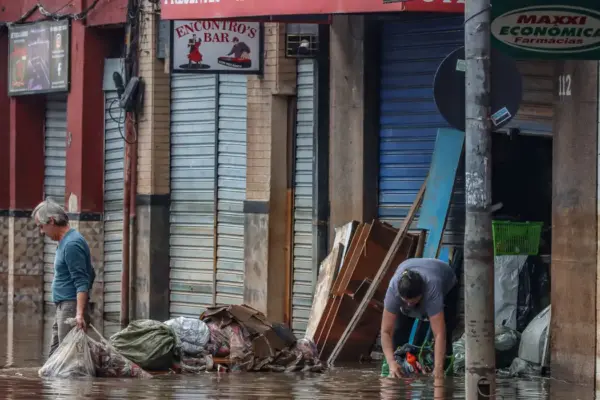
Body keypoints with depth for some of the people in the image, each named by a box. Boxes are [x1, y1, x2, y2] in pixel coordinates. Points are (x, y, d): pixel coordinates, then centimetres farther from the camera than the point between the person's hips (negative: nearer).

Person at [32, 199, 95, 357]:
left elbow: (82, 282, -21)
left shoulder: (72, 244, -16)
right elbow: (90, 275, 22)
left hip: (71, 307, -11)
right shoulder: (65, 242, 16)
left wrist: (79, 314, -29)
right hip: (63, 308, 11)